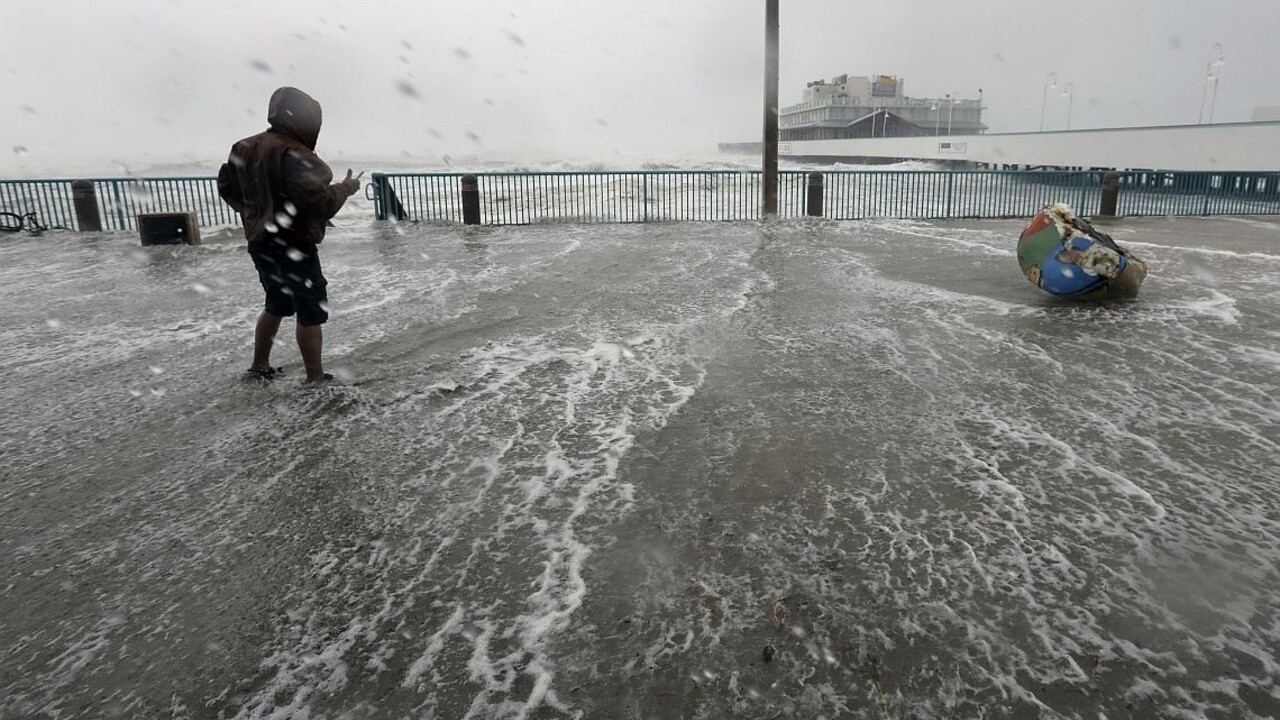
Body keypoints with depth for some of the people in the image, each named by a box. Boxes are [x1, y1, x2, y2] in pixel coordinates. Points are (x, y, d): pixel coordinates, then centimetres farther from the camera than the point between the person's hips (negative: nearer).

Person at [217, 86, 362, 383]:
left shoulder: (245, 149, 7)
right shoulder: (293, 155, -20)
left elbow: (227, 186, 18)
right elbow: (320, 202, -26)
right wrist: (346, 188, -9)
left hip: (261, 243, 9)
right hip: (293, 246, -9)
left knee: (276, 304, 23)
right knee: (311, 311, 0)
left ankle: (259, 368, 33)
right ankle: (316, 378, 5)